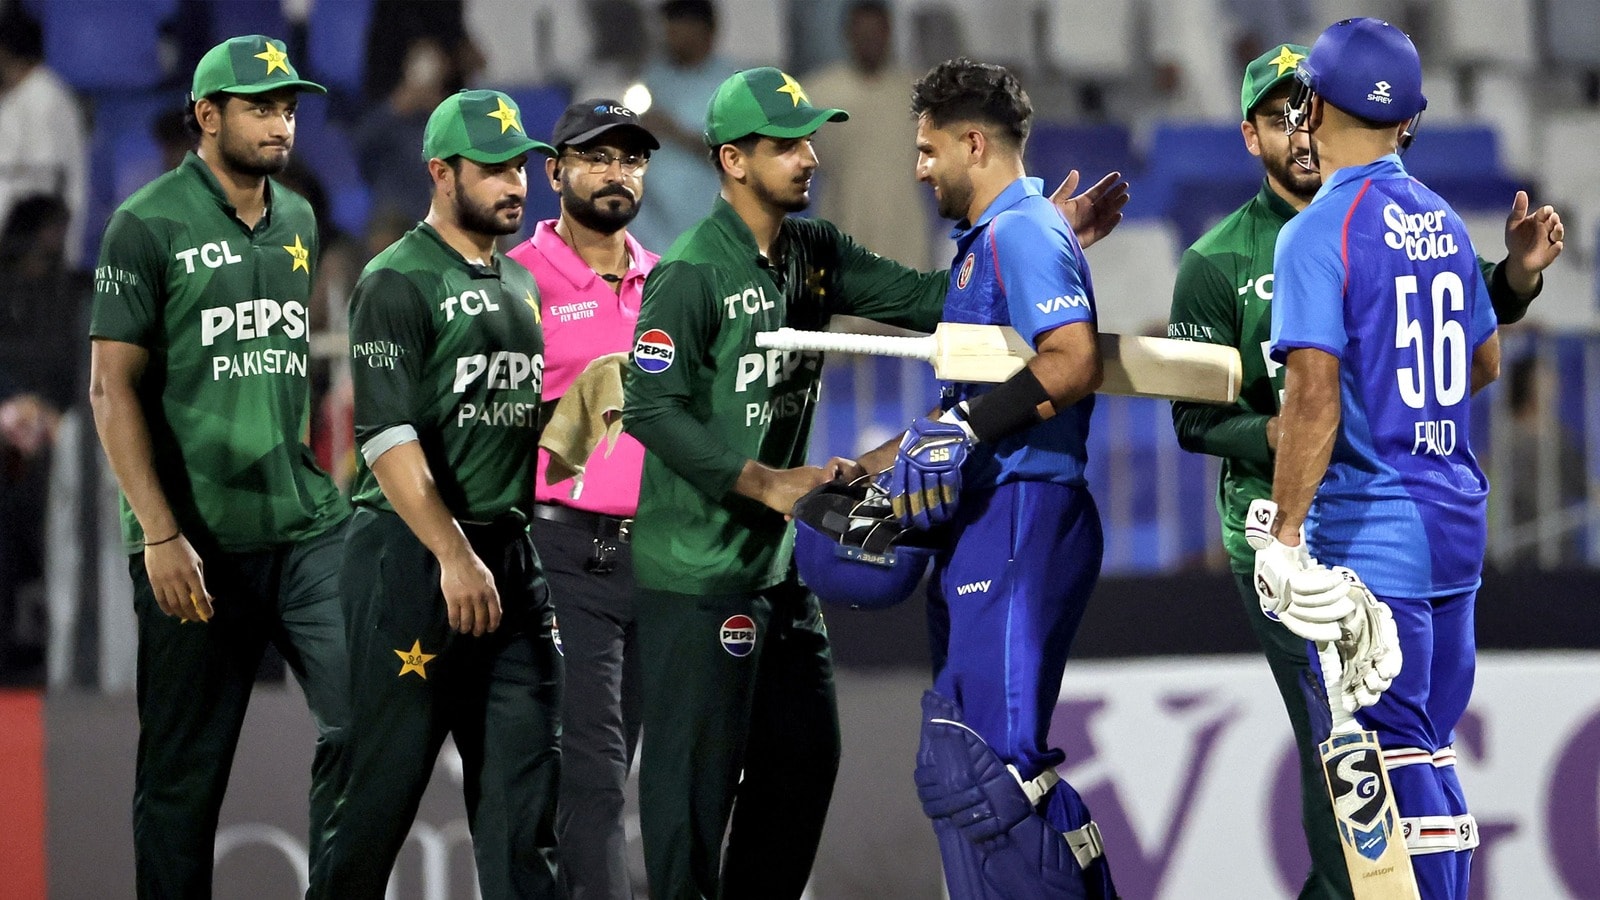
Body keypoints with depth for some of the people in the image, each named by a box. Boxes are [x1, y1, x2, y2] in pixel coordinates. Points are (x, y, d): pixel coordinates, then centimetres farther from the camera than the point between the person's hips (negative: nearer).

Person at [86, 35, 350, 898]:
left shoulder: (300, 223, 12)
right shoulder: (150, 226, -5)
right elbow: (113, 388, -8)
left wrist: (332, 488, 14)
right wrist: (160, 536, -14)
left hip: (308, 528, 5)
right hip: (198, 543, -5)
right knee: (184, 770, 2)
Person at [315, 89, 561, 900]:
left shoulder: (520, 288, 17)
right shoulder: (398, 284, -7)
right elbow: (388, 437, -16)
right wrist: (454, 558, -22)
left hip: (509, 555, 7)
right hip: (410, 557, -7)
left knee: (525, 779, 3)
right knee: (385, 776, -4)